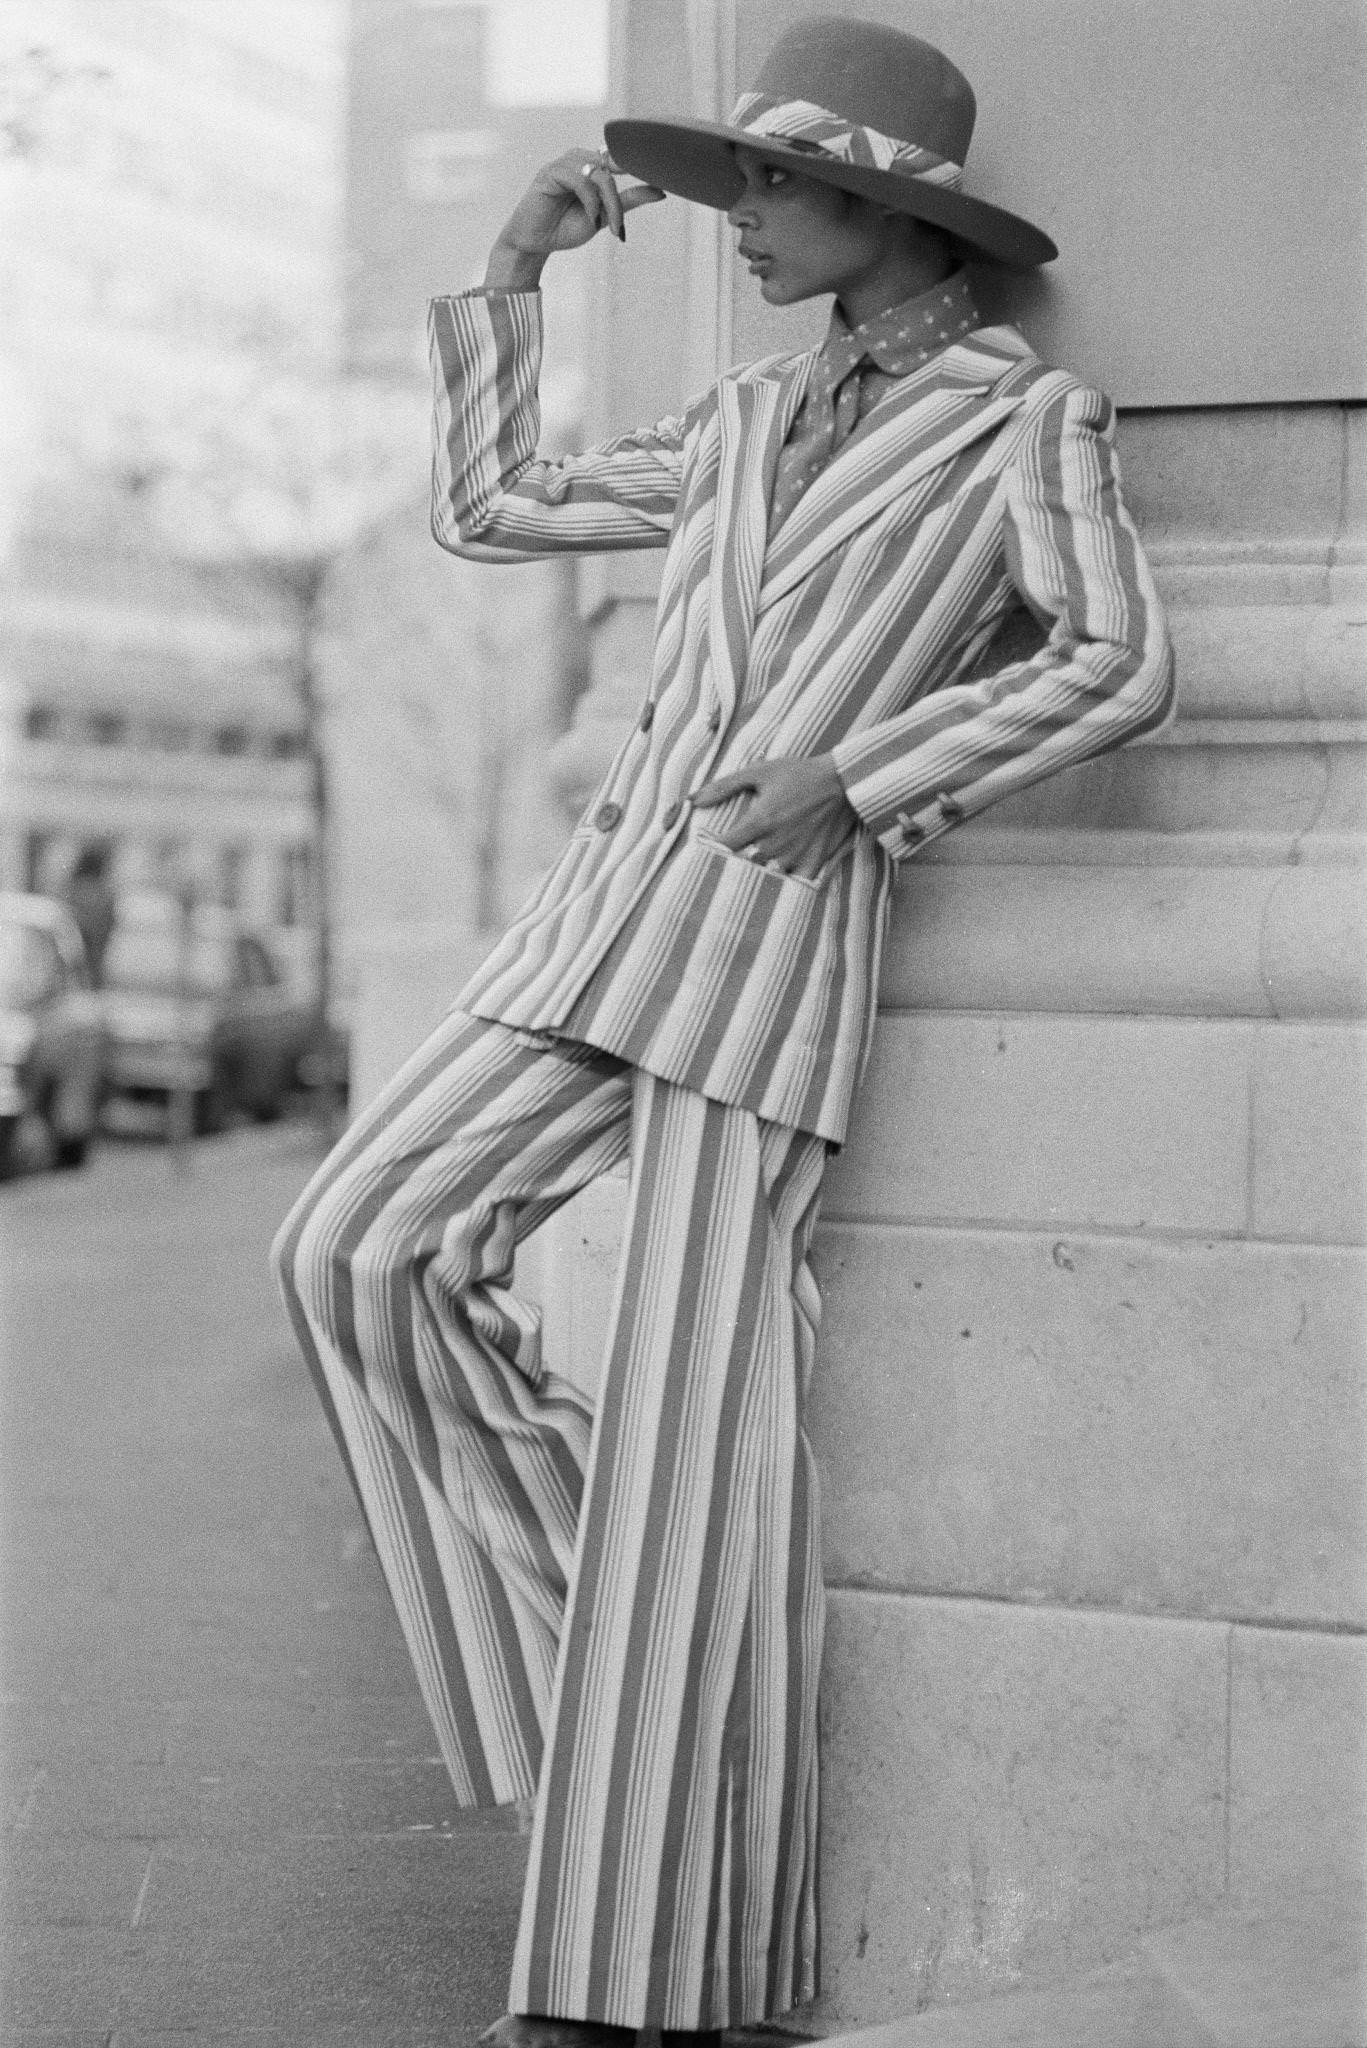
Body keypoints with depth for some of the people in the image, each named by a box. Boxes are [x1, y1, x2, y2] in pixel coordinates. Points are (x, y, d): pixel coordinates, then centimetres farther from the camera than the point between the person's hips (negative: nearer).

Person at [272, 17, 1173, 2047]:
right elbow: (491, 512, 23)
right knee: (365, 1247, -8)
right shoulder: (753, 421, 20)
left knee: (687, 1410, -9)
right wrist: (515, 269, 20)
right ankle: (603, 1635, 6)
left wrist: (858, 769, -15)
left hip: (785, 934, -7)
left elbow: (1119, 667, -11)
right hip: (613, 905, 7)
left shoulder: (1031, 412, 1)